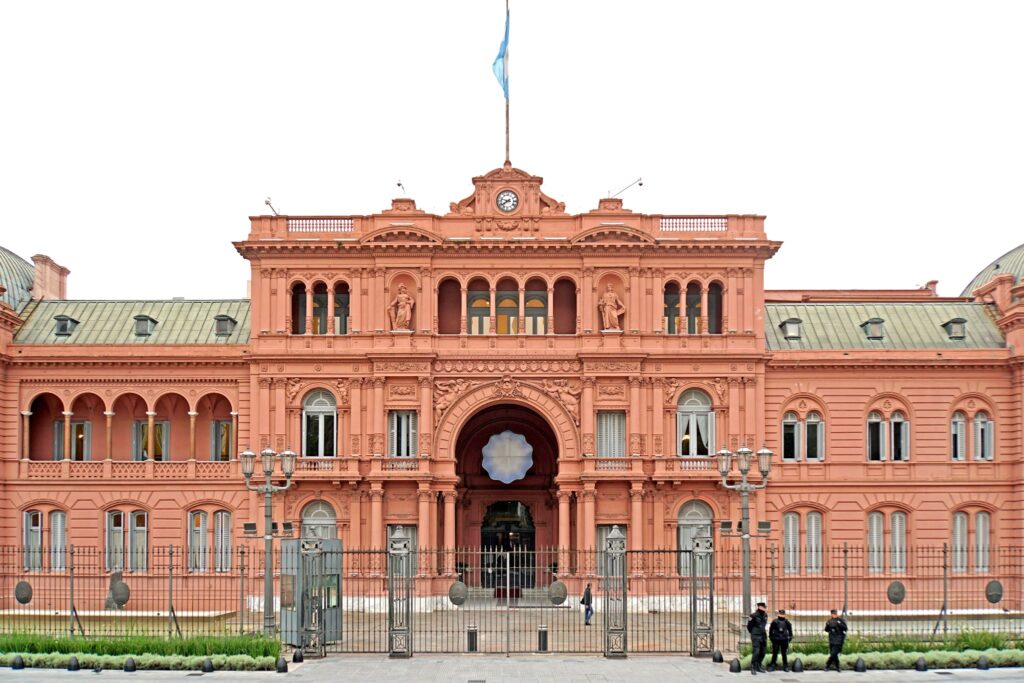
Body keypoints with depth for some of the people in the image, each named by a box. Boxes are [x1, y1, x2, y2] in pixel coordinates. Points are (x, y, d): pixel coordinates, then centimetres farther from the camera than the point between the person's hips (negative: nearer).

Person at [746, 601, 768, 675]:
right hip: (756, 636, -7)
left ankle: (759, 666, 24)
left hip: (763, 636, 7)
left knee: (762, 653, 10)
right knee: (756, 652, -13)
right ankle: (753, 668, -7)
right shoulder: (754, 616, -12)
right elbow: (749, 626, -3)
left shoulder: (765, 615, 7)